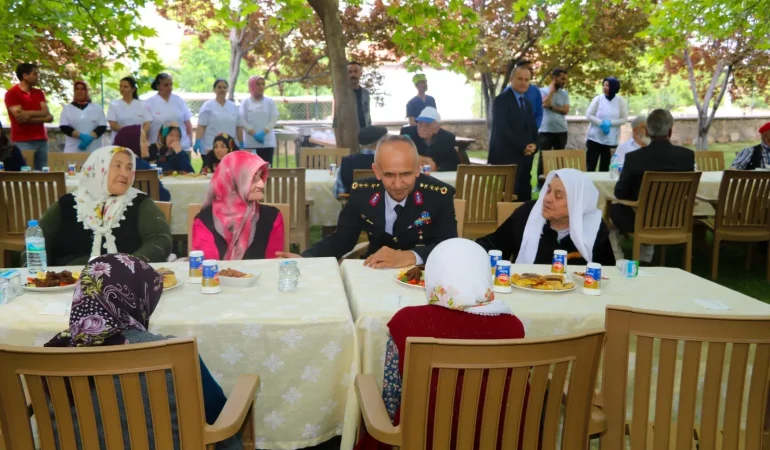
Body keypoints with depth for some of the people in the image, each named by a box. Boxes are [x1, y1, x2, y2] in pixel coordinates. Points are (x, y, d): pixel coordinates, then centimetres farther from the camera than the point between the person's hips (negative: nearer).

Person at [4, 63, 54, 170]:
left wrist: (30, 113, -16)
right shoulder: (11, 94, -3)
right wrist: (44, 119, -3)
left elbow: (46, 112, 2)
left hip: (41, 140, 5)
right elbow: (19, 118, -10)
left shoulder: (39, 93, 15)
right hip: (23, 142, -5)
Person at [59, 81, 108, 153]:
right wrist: (81, 136, -14)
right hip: (73, 150, 0)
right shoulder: (67, 108, 13)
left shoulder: (97, 108, 12)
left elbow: (102, 126, 3)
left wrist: (90, 137, -15)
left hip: (94, 150, 0)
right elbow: (63, 127, 2)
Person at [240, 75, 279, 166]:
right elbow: (242, 120, -2)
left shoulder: (270, 102, 8)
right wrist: (254, 134, -15)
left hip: (267, 142, 1)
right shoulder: (245, 102, 5)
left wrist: (263, 132, -14)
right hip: (250, 142, -1)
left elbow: (274, 119, 0)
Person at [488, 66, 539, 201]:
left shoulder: (527, 103, 21)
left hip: (525, 158, 8)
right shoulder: (501, 100, -5)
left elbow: (532, 128, 21)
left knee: (524, 197, 7)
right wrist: (522, 147, -15)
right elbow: (502, 129, -15)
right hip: (506, 158, -8)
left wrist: (534, 144, 0)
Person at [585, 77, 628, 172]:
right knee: (590, 166, -3)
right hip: (595, 137, -1)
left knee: (605, 168, 10)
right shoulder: (598, 99, -2)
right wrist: (601, 123, -18)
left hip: (611, 140, 1)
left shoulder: (621, 101, -1)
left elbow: (624, 119, -3)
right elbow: (588, 115, -5)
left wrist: (610, 123, -17)